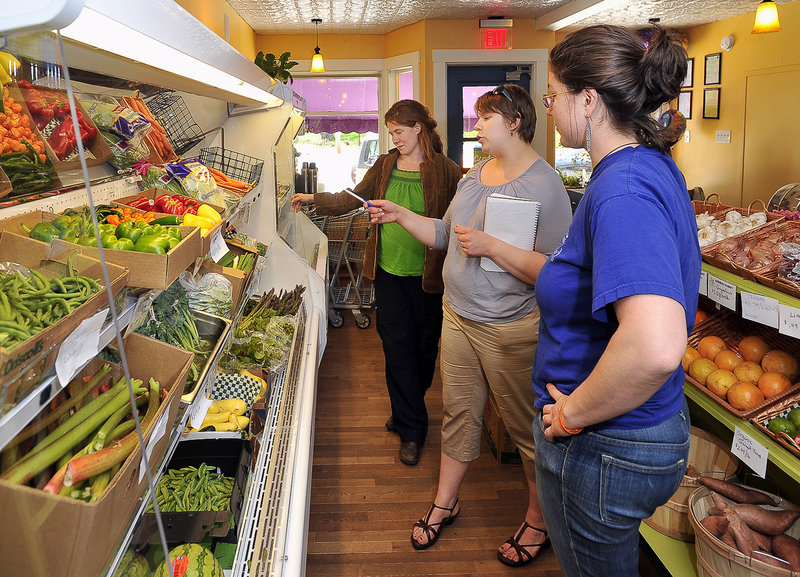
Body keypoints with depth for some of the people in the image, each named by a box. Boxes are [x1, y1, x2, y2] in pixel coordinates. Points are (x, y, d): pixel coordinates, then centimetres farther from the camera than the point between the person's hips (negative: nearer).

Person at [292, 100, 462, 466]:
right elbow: (353, 199, 12)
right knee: (397, 346, 1)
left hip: (427, 273, -3)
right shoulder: (384, 166, 9)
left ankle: (407, 414, 33)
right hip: (389, 270, 3)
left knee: (424, 346, 9)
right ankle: (412, 429, 14)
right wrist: (314, 199, 4)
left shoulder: (445, 171, -5)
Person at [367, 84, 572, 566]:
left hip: (511, 329, -7)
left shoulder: (544, 185, -16)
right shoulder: (475, 176, 9)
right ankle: (445, 502, 38)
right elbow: (447, 236, 19)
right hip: (458, 316, 7)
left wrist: (492, 246, -27)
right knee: (459, 413, 19)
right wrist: (401, 216, 10)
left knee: (525, 427, 8)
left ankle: (539, 521, 30)